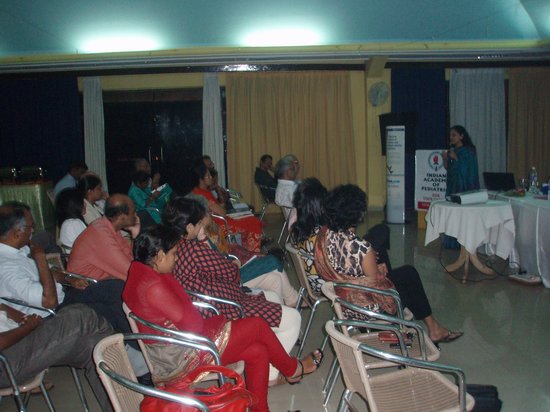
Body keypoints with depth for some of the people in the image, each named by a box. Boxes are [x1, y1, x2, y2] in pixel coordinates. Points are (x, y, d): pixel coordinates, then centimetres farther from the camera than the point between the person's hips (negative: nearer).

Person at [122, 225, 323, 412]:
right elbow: (193, 325, -21)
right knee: (257, 325, -2)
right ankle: (293, 369, 23)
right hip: (183, 359, -10)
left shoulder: (140, 273, 4)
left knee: (258, 351, 5)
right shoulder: (154, 287, -27)